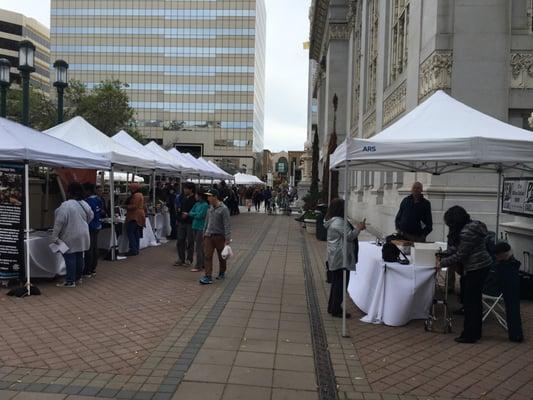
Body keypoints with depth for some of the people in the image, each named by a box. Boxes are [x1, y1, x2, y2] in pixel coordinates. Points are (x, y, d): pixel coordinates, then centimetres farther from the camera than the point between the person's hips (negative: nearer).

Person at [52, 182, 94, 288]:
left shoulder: (65, 205, -18)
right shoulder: (85, 204, 3)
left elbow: (59, 222, -20)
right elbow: (91, 216, 16)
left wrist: (54, 237, -14)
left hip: (70, 237, -7)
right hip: (83, 236, 7)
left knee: (70, 258, -1)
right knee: (79, 256, 15)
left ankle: (70, 281, 4)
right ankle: (78, 277, 27)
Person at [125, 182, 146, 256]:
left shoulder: (136, 195, -15)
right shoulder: (140, 195, 17)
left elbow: (134, 206, -22)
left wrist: (126, 207, -9)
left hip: (134, 217, -11)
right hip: (139, 216, 11)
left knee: (130, 233, -8)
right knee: (137, 234, 11)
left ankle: (133, 250, -10)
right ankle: (136, 250, 14)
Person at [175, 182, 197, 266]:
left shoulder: (195, 199, -13)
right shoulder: (182, 197, 7)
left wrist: (188, 214, -19)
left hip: (190, 223, -6)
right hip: (181, 222, 6)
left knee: (190, 242, 4)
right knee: (180, 241, 9)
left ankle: (189, 259, 15)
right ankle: (181, 259, 20)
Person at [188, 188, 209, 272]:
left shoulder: (205, 205, -14)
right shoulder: (196, 204, 10)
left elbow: (199, 216, -18)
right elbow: (190, 213, 9)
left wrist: (193, 214, -4)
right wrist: (196, 214, -10)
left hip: (201, 228, -8)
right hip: (195, 227, 8)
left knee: (198, 247, -5)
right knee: (201, 247, 16)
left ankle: (198, 266, 1)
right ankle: (202, 264, 25)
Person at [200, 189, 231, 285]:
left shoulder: (223, 209, -15)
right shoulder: (210, 208, 5)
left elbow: (227, 225, -16)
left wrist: (227, 239, -19)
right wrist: (204, 233, 17)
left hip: (219, 236, -5)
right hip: (209, 235, 5)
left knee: (221, 257, 12)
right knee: (208, 256, -4)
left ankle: (222, 273, 32)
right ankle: (208, 277, -4)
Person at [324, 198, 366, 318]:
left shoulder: (334, 220, 13)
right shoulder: (338, 221, -21)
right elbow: (350, 236, -19)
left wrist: (356, 228, 13)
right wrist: (358, 228, -5)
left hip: (336, 258, 11)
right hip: (341, 258, -11)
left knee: (336, 282, 17)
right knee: (341, 284, -3)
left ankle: (332, 307, 25)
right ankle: (336, 310, 4)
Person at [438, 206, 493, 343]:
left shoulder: (467, 232, -23)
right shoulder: (471, 225, 10)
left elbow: (460, 256, -18)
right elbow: (459, 249, 17)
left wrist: (442, 263, -8)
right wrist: (444, 254, 10)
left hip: (476, 269, -10)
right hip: (481, 266, 10)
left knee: (470, 302, -1)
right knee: (475, 301, 18)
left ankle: (470, 335, 9)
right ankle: (475, 332, 29)